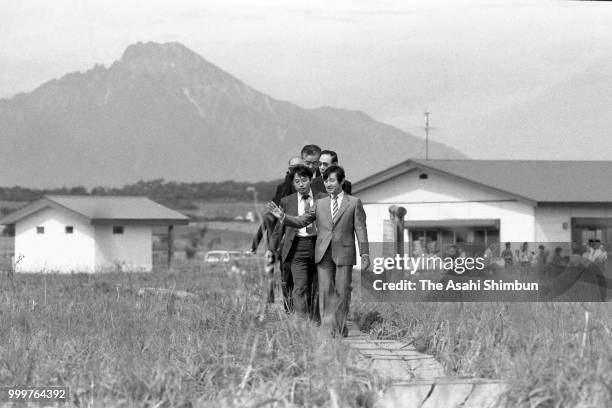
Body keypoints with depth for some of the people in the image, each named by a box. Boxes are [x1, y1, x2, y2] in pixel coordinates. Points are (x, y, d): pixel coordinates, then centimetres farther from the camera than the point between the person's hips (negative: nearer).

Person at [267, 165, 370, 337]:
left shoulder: (354, 203, 5)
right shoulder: (320, 204, 13)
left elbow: (361, 229, 2)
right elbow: (301, 221, 10)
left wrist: (364, 253, -5)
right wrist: (283, 217, -6)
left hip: (344, 253, -2)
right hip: (323, 253, 2)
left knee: (342, 292, 0)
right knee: (325, 292, -3)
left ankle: (341, 327, 12)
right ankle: (329, 328, -2)